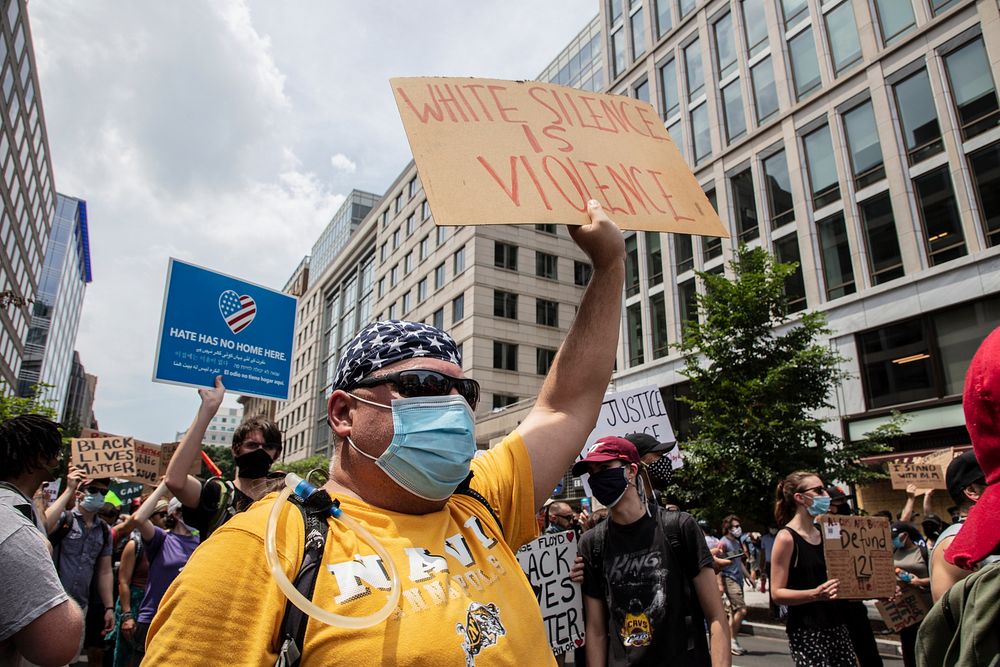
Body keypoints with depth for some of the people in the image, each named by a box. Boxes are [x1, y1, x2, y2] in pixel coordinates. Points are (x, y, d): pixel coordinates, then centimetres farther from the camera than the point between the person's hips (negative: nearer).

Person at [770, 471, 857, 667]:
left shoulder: (824, 534, 9)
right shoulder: (786, 538, -13)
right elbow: (777, 593, -16)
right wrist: (815, 594, -28)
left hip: (836, 625, 7)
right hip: (806, 632, -7)